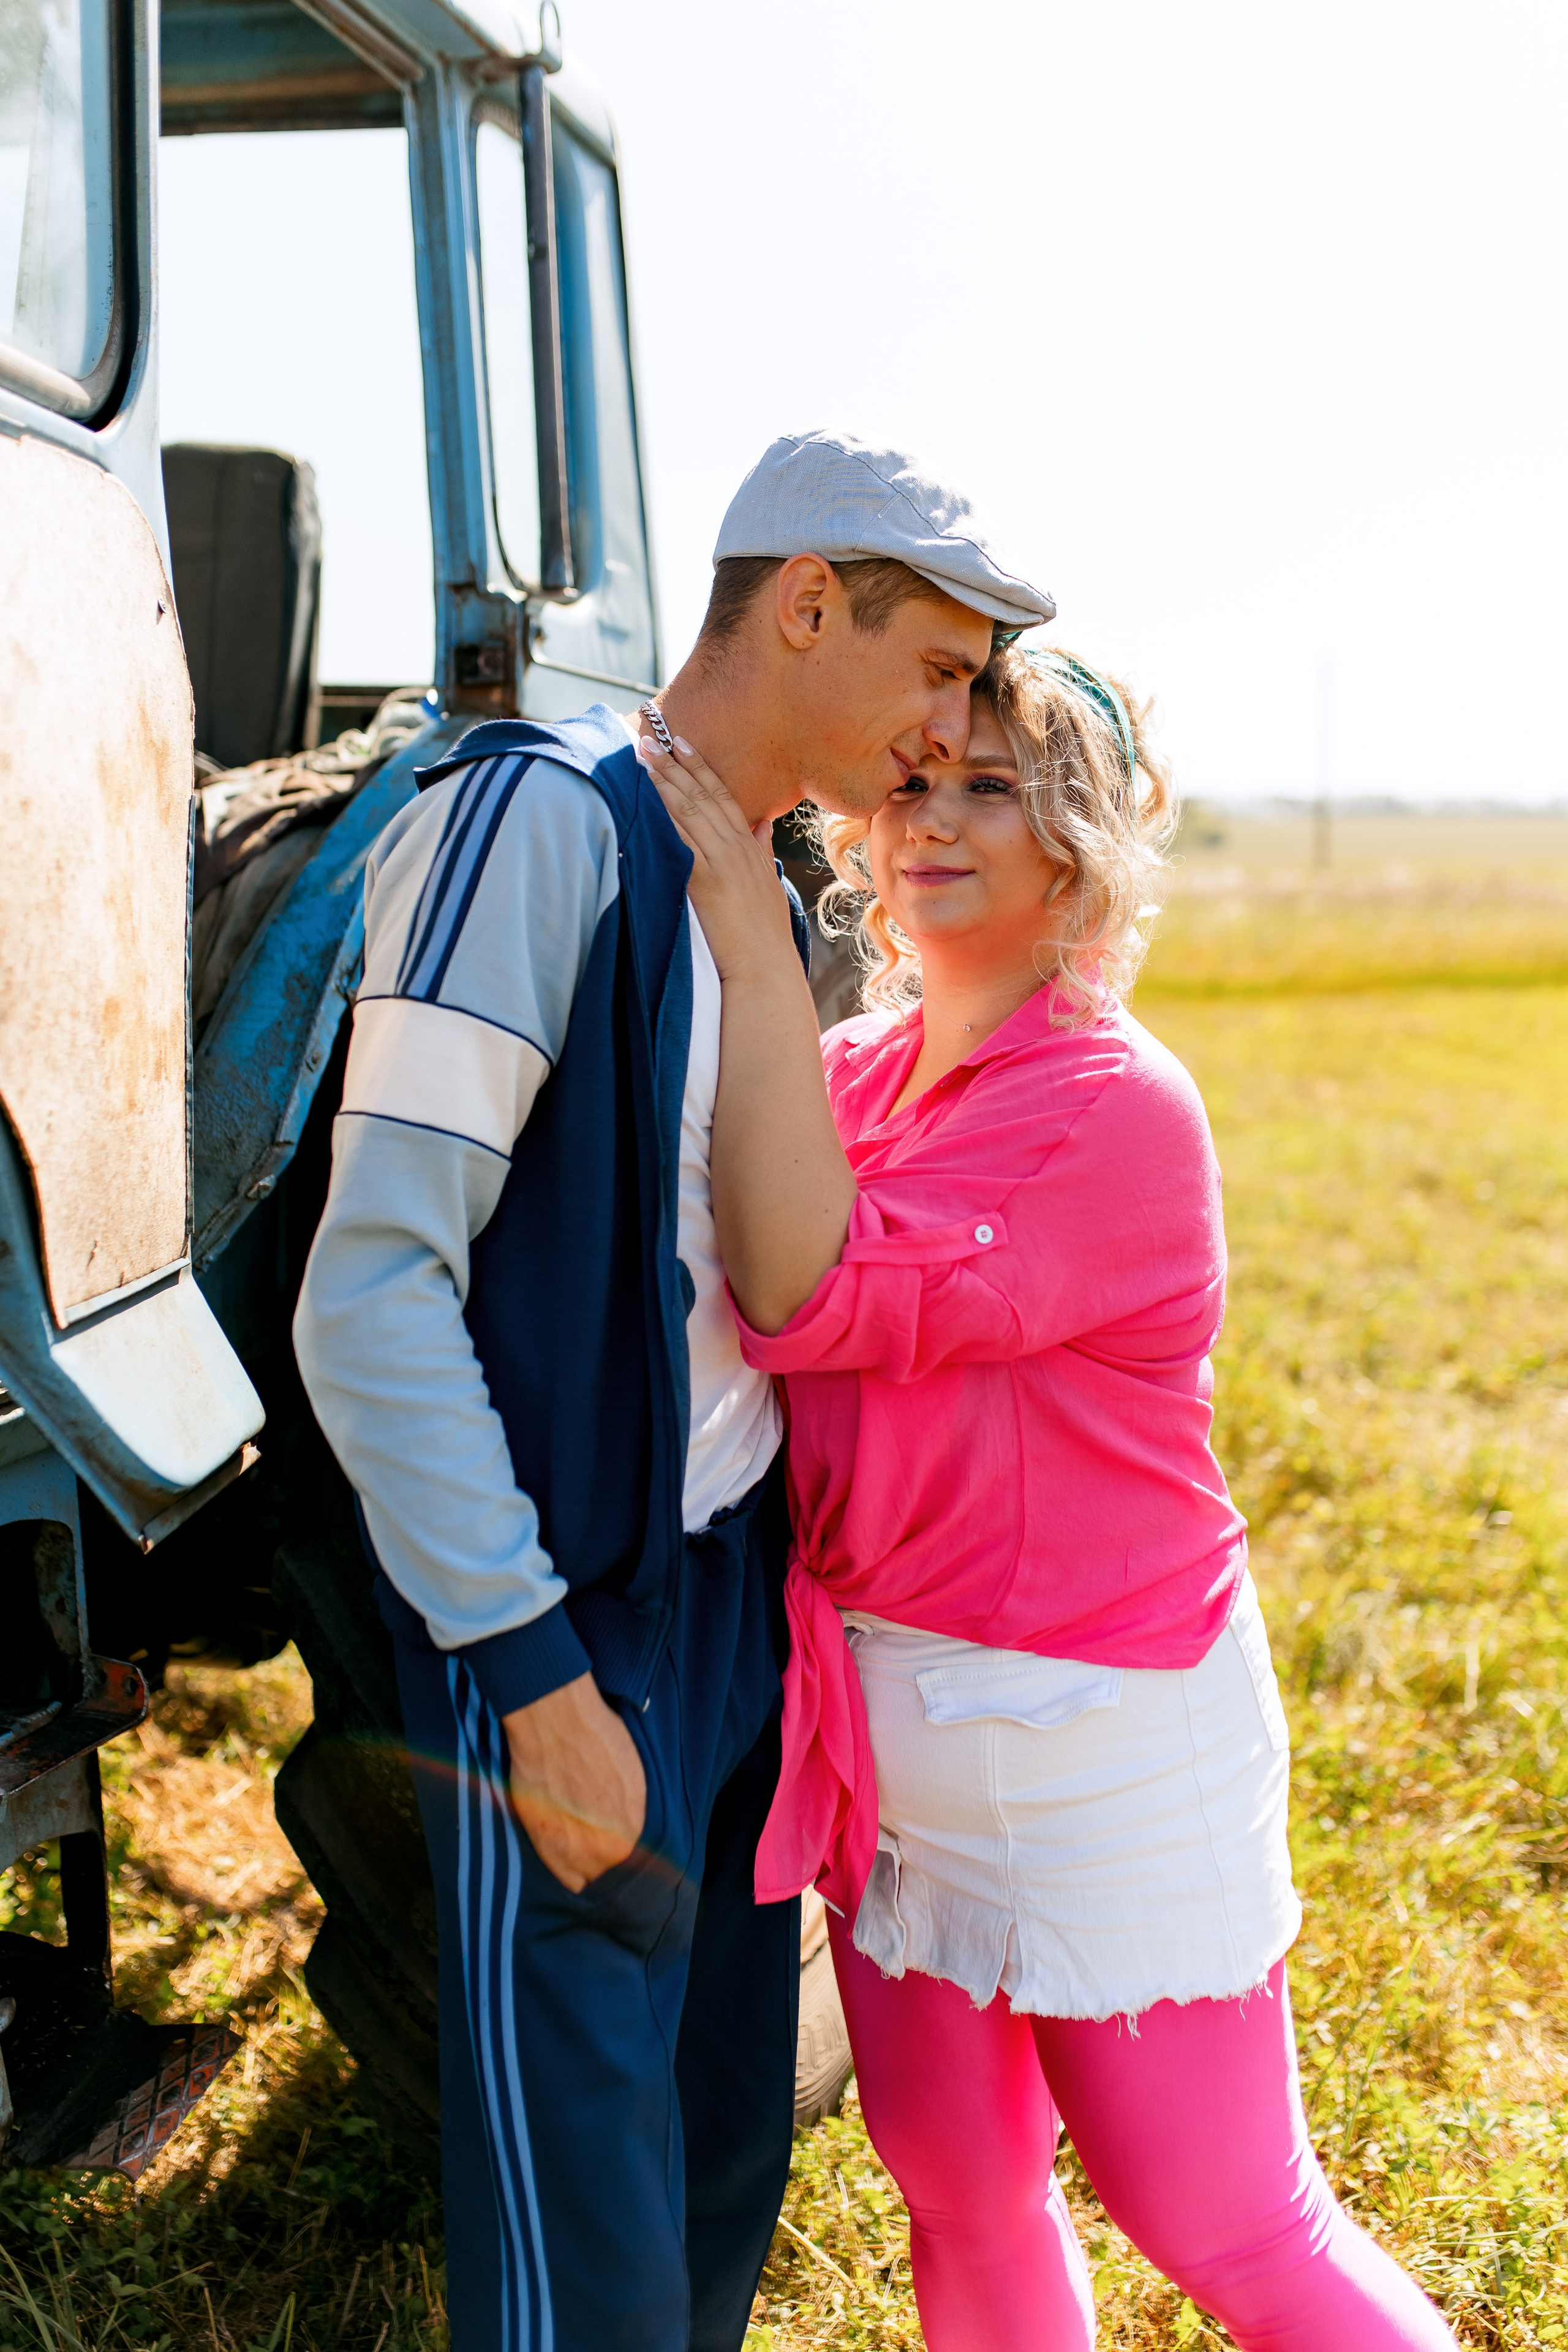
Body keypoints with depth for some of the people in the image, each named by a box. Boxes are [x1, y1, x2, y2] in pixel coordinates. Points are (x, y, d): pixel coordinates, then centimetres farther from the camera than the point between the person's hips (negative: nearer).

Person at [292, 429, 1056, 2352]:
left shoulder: (764, 889, 11)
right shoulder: (534, 823, -16)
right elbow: (373, 1295, -21)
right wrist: (538, 1680, -21)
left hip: (747, 1595, 8)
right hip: (573, 1629, -8)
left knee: (728, 2157, 20)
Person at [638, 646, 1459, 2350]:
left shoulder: (1117, 1110, -18)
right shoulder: (850, 1074, 4)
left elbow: (812, 1297, -28)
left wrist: (750, 950, -28)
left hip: (1096, 1741, -7)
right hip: (888, 1729, 7)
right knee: (956, 2181, 19)